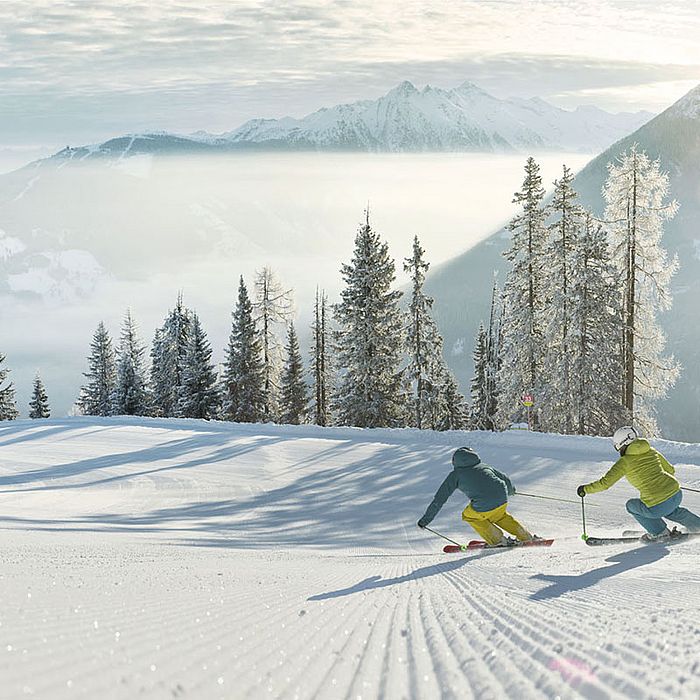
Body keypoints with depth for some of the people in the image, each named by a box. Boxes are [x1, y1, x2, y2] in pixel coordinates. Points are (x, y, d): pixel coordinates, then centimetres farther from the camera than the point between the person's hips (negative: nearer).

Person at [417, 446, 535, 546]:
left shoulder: (455, 474, 13)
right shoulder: (483, 466, 24)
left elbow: (439, 499, 13)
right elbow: (505, 479, 35)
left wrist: (426, 519, 19)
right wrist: (510, 490, 58)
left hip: (484, 507, -5)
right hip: (502, 500, 5)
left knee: (468, 516, 27)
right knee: (499, 516, 36)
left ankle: (497, 539, 21)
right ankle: (525, 537, 34)